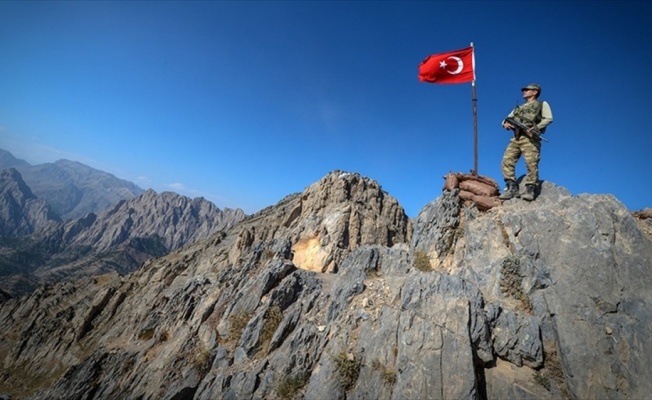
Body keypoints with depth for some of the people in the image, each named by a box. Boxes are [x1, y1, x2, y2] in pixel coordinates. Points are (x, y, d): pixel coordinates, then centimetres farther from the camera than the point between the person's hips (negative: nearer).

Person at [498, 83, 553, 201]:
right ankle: (512, 188, -11)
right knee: (506, 162, -12)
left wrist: (535, 128, -12)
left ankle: (530, 190, -14)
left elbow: (549, 118, 3)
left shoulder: (542, 104, 17)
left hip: (530, 138, -5)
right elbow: (506, 119, 26)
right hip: (516, 138, 5)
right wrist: (506, 123, 1)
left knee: (531, 164, -14)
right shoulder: (518, 108, 32)